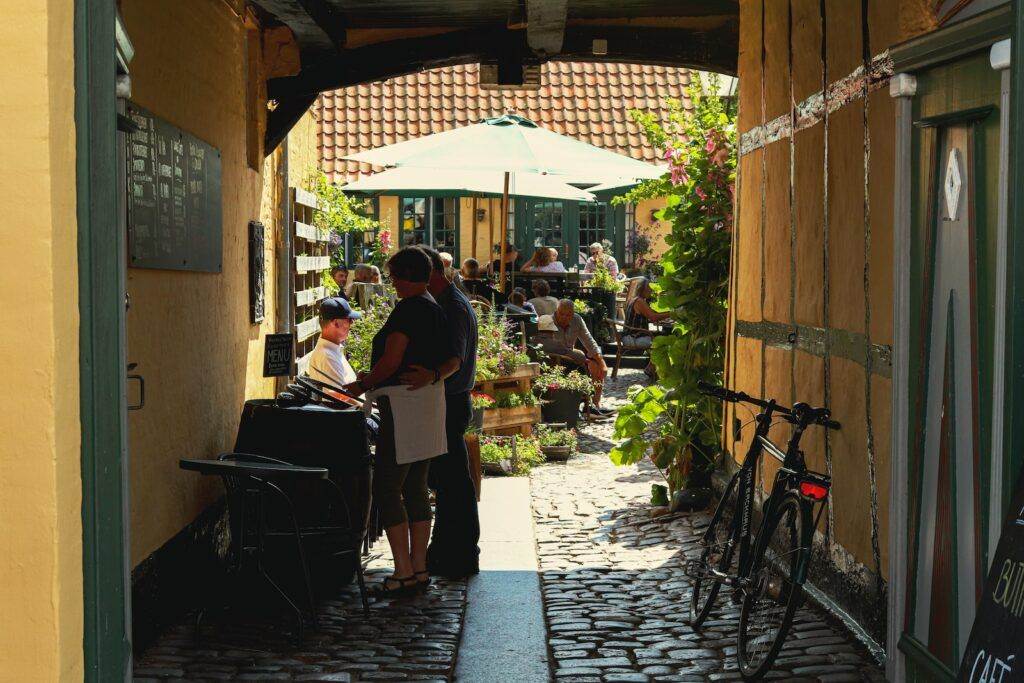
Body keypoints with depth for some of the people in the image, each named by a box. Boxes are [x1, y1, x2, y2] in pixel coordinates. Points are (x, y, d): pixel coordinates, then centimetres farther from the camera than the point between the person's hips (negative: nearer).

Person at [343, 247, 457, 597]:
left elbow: (390, 362, -18)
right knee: (415, 488, 12)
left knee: (386, 488, -6)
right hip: (430, 401, 10)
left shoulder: (408, 309, -14)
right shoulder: (436, 309, 15)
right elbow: (452, 363, 20)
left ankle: (404, 573, -7)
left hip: (403, 404, -10)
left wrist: (360, 386, -5)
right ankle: (419, 568, 15)